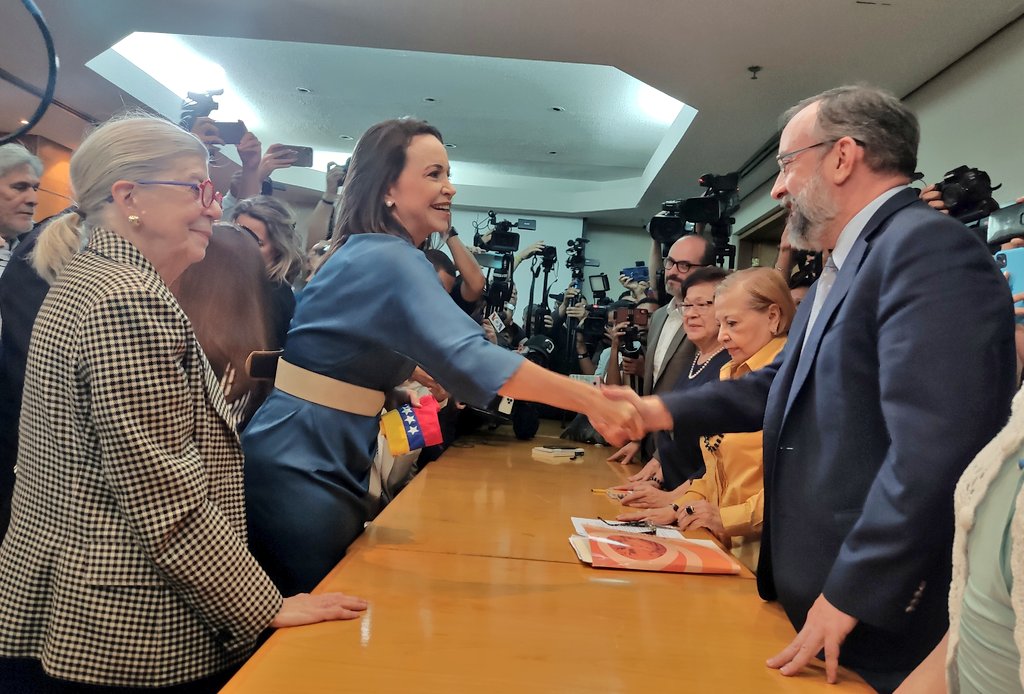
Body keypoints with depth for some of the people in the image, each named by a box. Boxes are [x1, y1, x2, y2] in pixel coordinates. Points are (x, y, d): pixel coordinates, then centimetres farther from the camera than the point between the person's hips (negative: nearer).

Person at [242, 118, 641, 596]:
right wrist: (592, 401, -32)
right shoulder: (390, 259, -20)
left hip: (330, 462, 9)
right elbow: (467, 354, -32)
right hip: (300, 465, -9)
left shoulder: (368, 252, 12)